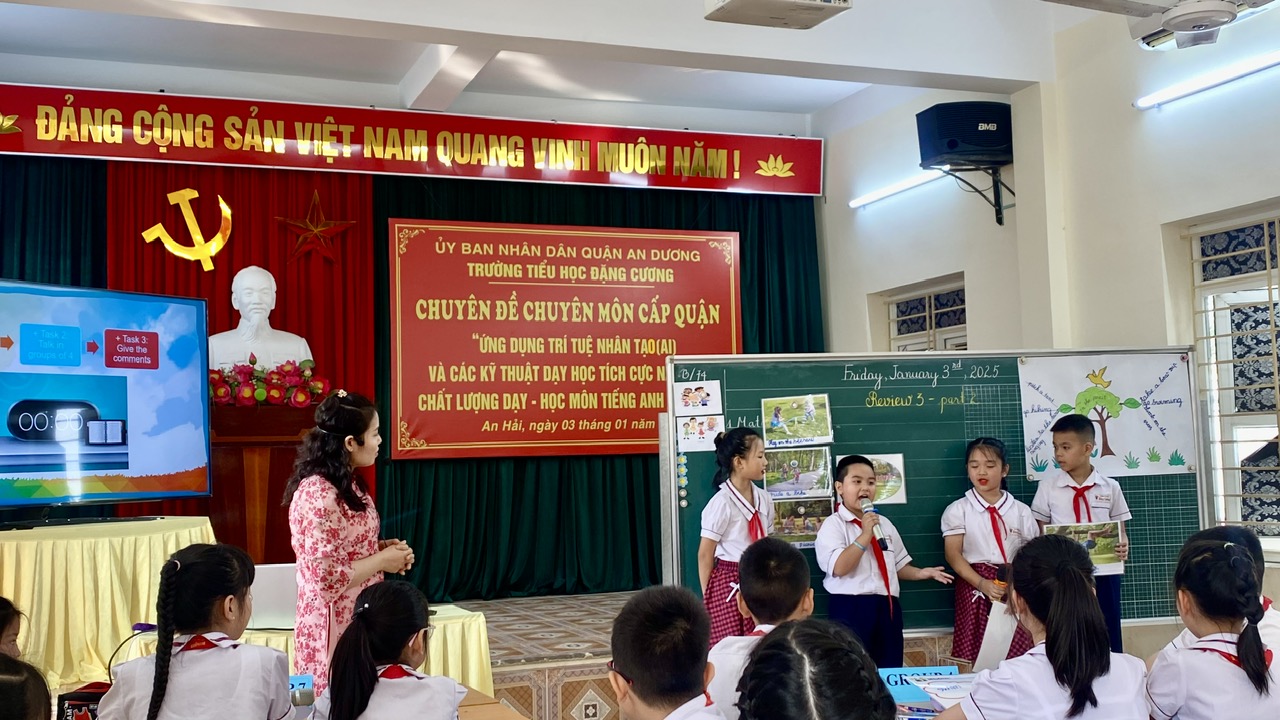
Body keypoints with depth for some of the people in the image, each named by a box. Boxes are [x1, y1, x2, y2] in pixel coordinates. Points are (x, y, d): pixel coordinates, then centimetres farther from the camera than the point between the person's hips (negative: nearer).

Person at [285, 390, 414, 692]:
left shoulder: (348, 483, 7)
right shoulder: (318, 495, -23)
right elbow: (328, 580, -25)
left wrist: (381, 547, 2)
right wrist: (382, 560, -15)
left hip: (359, 618, 9)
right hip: (335, 627, -9)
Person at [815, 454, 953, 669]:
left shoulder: (884, 524, 16)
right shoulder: (833, 525, -5)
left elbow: (897, 566, 20)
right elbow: (839, 568, -18)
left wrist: (921, 573, 1)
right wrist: (865, 535, -21)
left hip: (886, 608, 6)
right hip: (850, 608, -6)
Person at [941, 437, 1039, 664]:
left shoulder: (1020, 511, 7)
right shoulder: (957, 510, 3)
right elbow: (953, 555, -5)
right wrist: (982, 583, -18)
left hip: (1014, 586, 2)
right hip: (975, 585, -1)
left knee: (1018, 654, -4)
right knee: (980, 657, -5)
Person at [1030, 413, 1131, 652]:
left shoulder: (1110, 487, 3)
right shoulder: (1048, 486, 0)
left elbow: (1120, 530, 7)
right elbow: (1041, 532, 3)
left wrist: (1122, 547, -15)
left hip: (1104, 572, 1)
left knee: (1107, 637, 6)